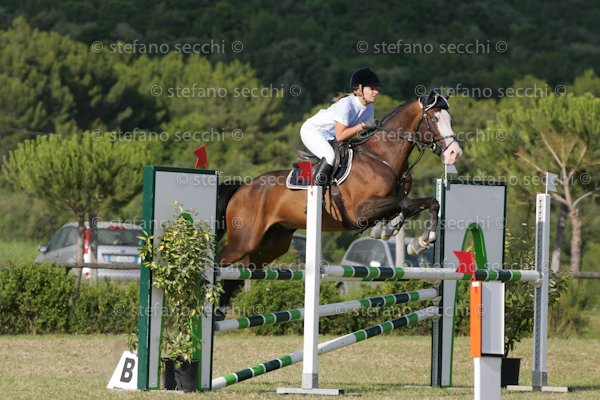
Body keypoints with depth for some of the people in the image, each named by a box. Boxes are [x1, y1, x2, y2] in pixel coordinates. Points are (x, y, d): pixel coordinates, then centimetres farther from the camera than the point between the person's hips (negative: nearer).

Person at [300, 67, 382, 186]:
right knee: (330, 156, -32)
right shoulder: (346, 104, -30)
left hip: (329, 139, 9)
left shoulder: (369, 108, -5)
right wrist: (363, 125, -35)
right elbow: (340, 136, -32)